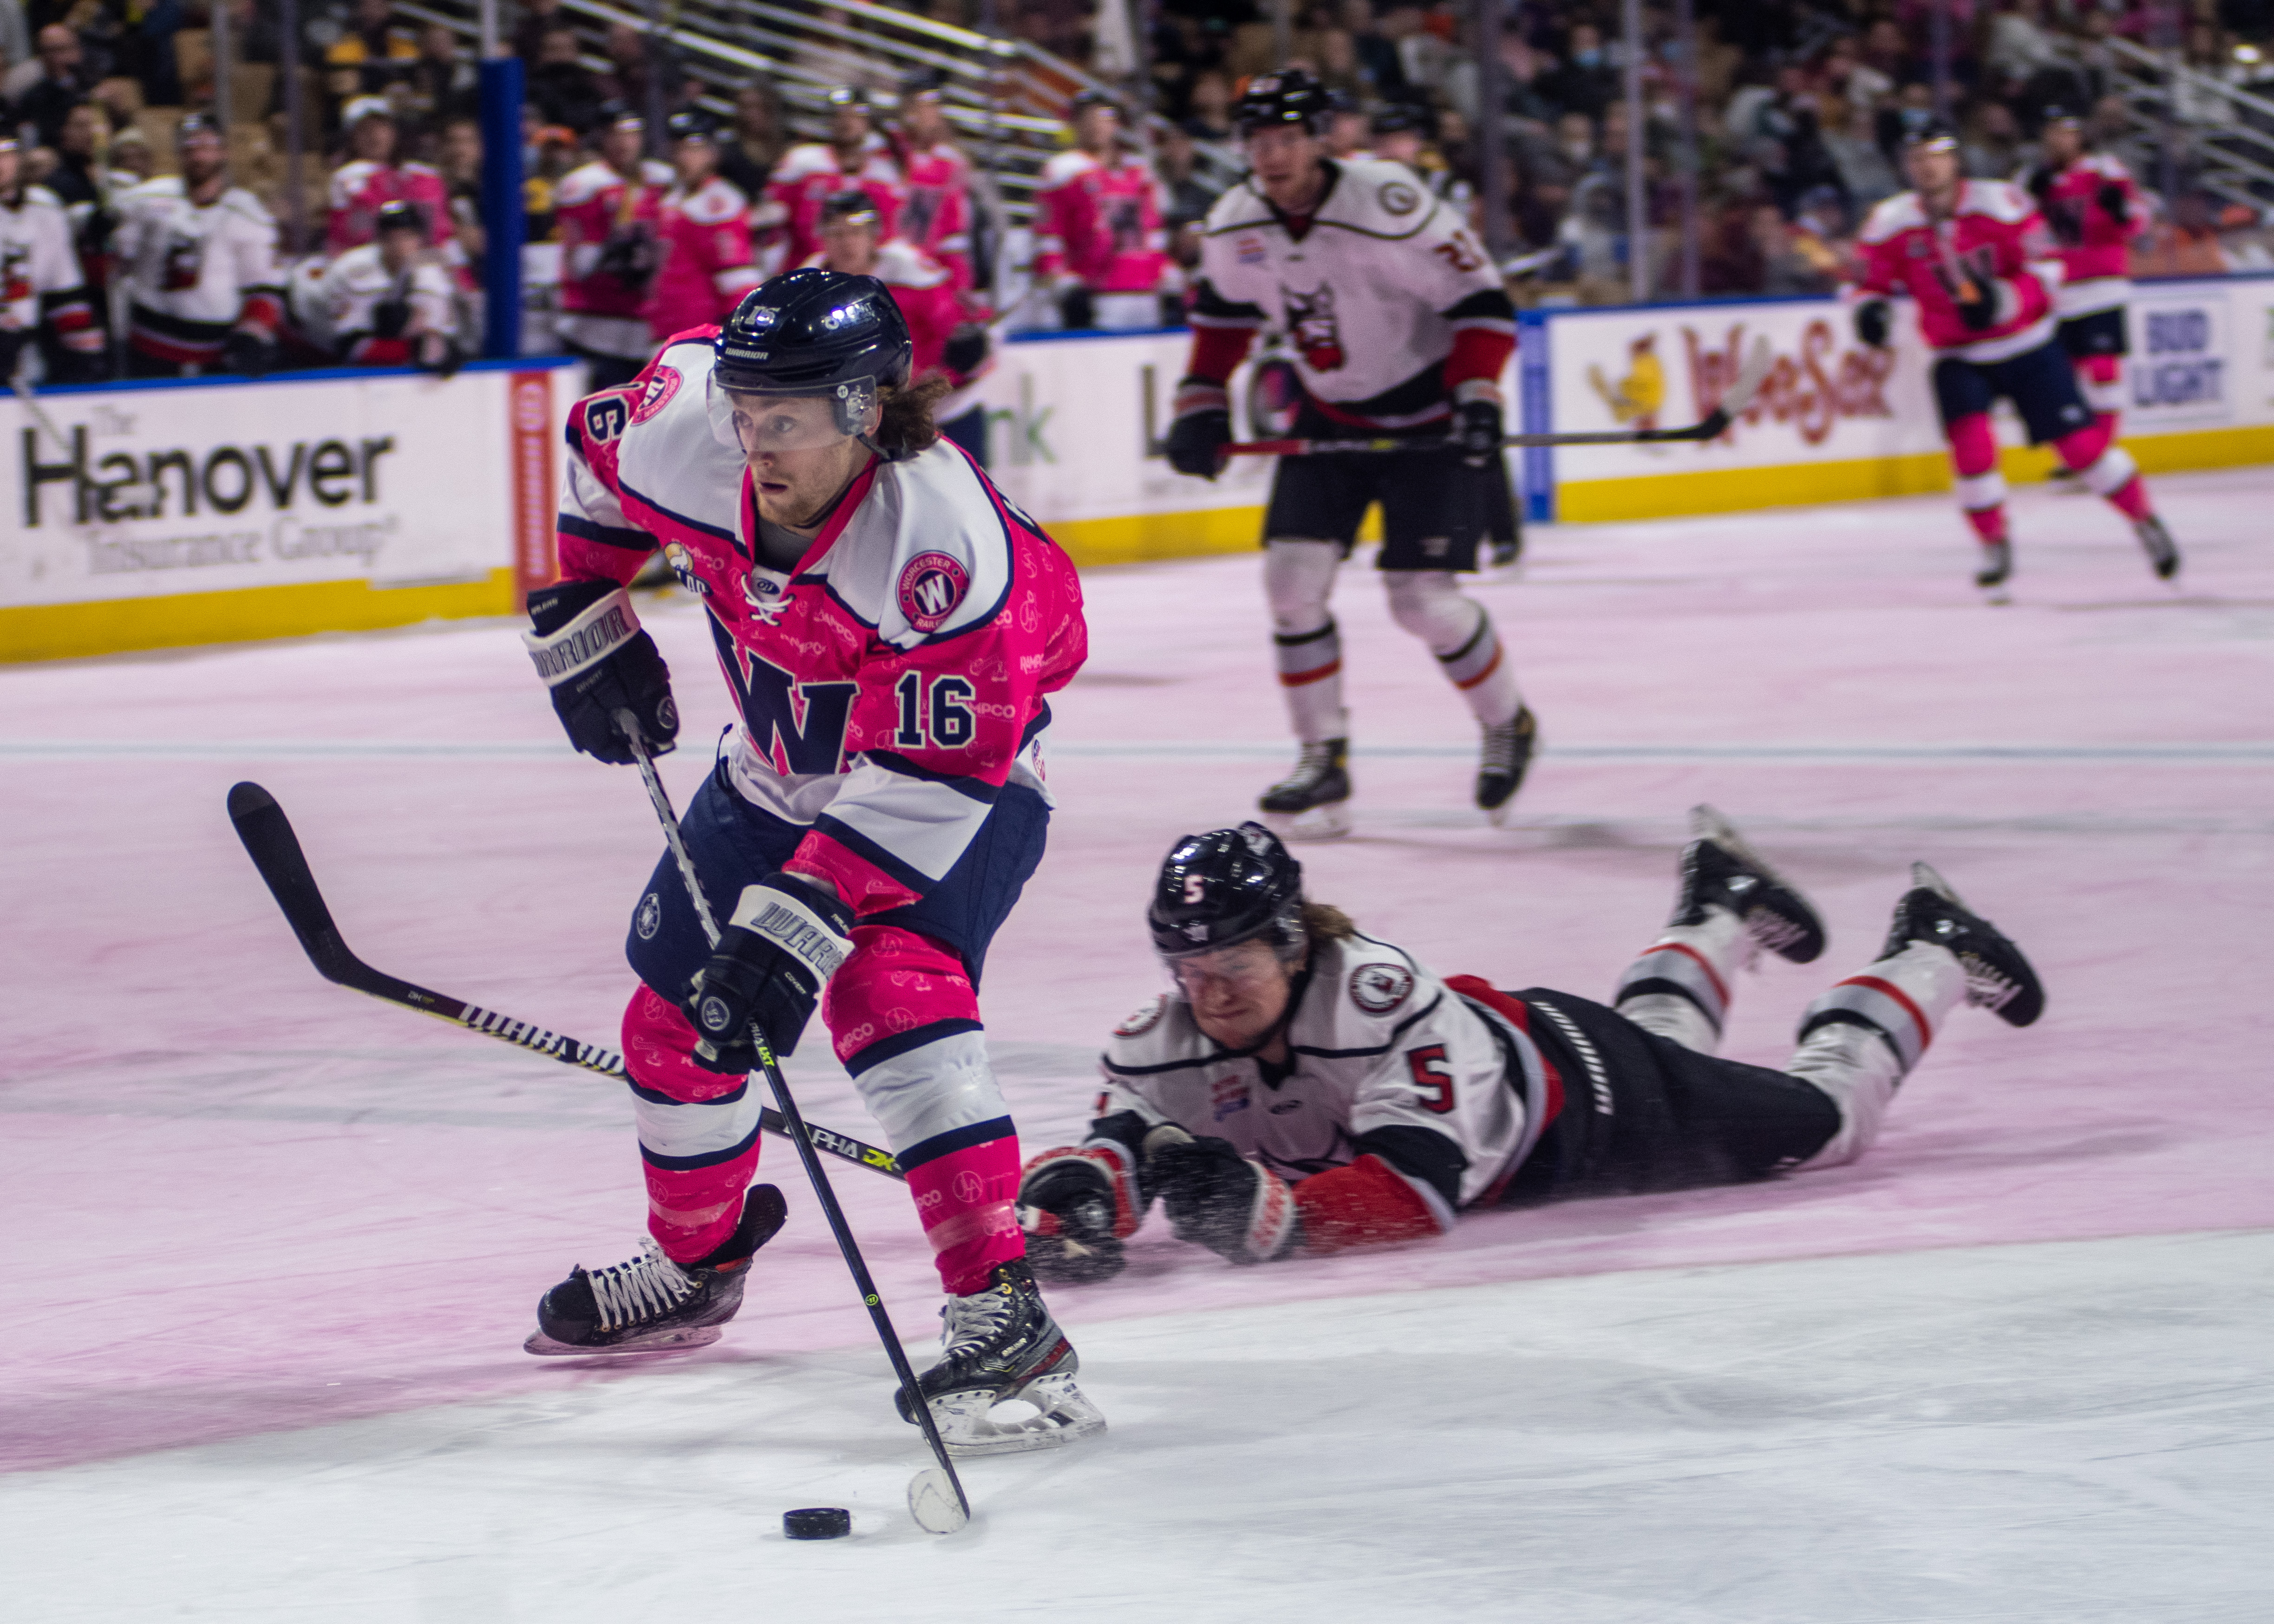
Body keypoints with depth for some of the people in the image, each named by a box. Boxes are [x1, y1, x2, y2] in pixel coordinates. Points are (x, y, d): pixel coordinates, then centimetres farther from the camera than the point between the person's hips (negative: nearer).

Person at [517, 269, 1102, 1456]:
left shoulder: (945, 546, -38)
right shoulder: (683, 422, -23)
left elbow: (926, 782, -36)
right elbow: (592, 461, 3)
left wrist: (799, 921, -41)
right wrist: (581, 621, 1)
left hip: (964, 783, -7)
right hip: (776, 774, 7)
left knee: (886, 994, -30)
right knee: (678, 1018, 13)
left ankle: (1002, 1322, -31)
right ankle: (693, 1263, 41)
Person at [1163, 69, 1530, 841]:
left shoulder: (1388, 209, -26)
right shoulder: (1234, 225, -7)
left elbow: (1481, 301, -20)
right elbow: (1223, 313, 12)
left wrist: (1477, 397, -28)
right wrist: (1200, 403, 5)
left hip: (1425, 416, -6)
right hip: (1327, 416, 6)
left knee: (1422, 598, -9)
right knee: (1292, 574, -8)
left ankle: (1508, 726, 18)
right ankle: (1324, 760, 3)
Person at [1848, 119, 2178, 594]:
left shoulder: (2001, 204, -16)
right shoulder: (1892, 224, -9)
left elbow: (2045, 265, -13)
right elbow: (1870, 277, 1)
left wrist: (2002, 300, -30)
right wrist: (1868, 306, -23)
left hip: (2028, 348, -1)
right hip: (1958, 358, 1)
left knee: (2080, 441, -1)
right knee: (1971, 446, -19)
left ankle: (2145, 520, 18)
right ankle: (1996, 548, 0)